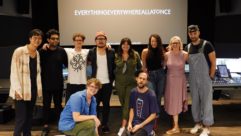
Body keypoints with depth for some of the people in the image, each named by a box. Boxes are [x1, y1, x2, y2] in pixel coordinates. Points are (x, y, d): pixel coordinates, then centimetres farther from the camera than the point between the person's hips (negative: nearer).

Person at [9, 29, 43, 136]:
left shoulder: (37, 53, 9)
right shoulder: (19, 51, -12)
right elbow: (14, 71, -14)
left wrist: (38, 88, 10)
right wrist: (17, 89, -19)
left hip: (33, 90, 6)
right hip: (21, 91, -6)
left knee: (29, 116, 14)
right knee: (21, 118, -5)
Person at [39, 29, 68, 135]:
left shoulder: (61, 51, -1)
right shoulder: (42, 51, -6)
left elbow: (67, 64, 4)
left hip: (58, 83, 1)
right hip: (46, 83, -1)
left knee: (58, 104, 13)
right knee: (46, 105, 9)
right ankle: (46, 126, 21)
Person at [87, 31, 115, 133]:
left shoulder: (111, 52, 0)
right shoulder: (91, 52, 0)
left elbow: (114, 66, 4)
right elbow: (87, 64, 3)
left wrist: (113, 78, -1)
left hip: (107, 83, 0)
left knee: (106, 104, 9)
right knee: (95, 104, 7)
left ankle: (104, 124, 21)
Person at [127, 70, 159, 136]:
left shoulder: (151, 95, -15)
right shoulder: (133, 92, 0)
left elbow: (153, 115, -11)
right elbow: (132, 109, 9)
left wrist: (140, 126, -15)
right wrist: (129, 123, -5)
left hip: (147, 124, -4)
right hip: (135, 122, 5)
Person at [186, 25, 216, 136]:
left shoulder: (206, 45, -10)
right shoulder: (188, 47, 6)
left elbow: (213, 62, -9)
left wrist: (211, 77, -10)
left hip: (205, 78, -5)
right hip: (192, 79, 5)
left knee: (206, 102, 0)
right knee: (195, 101, 12)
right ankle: (198, 123, 28)